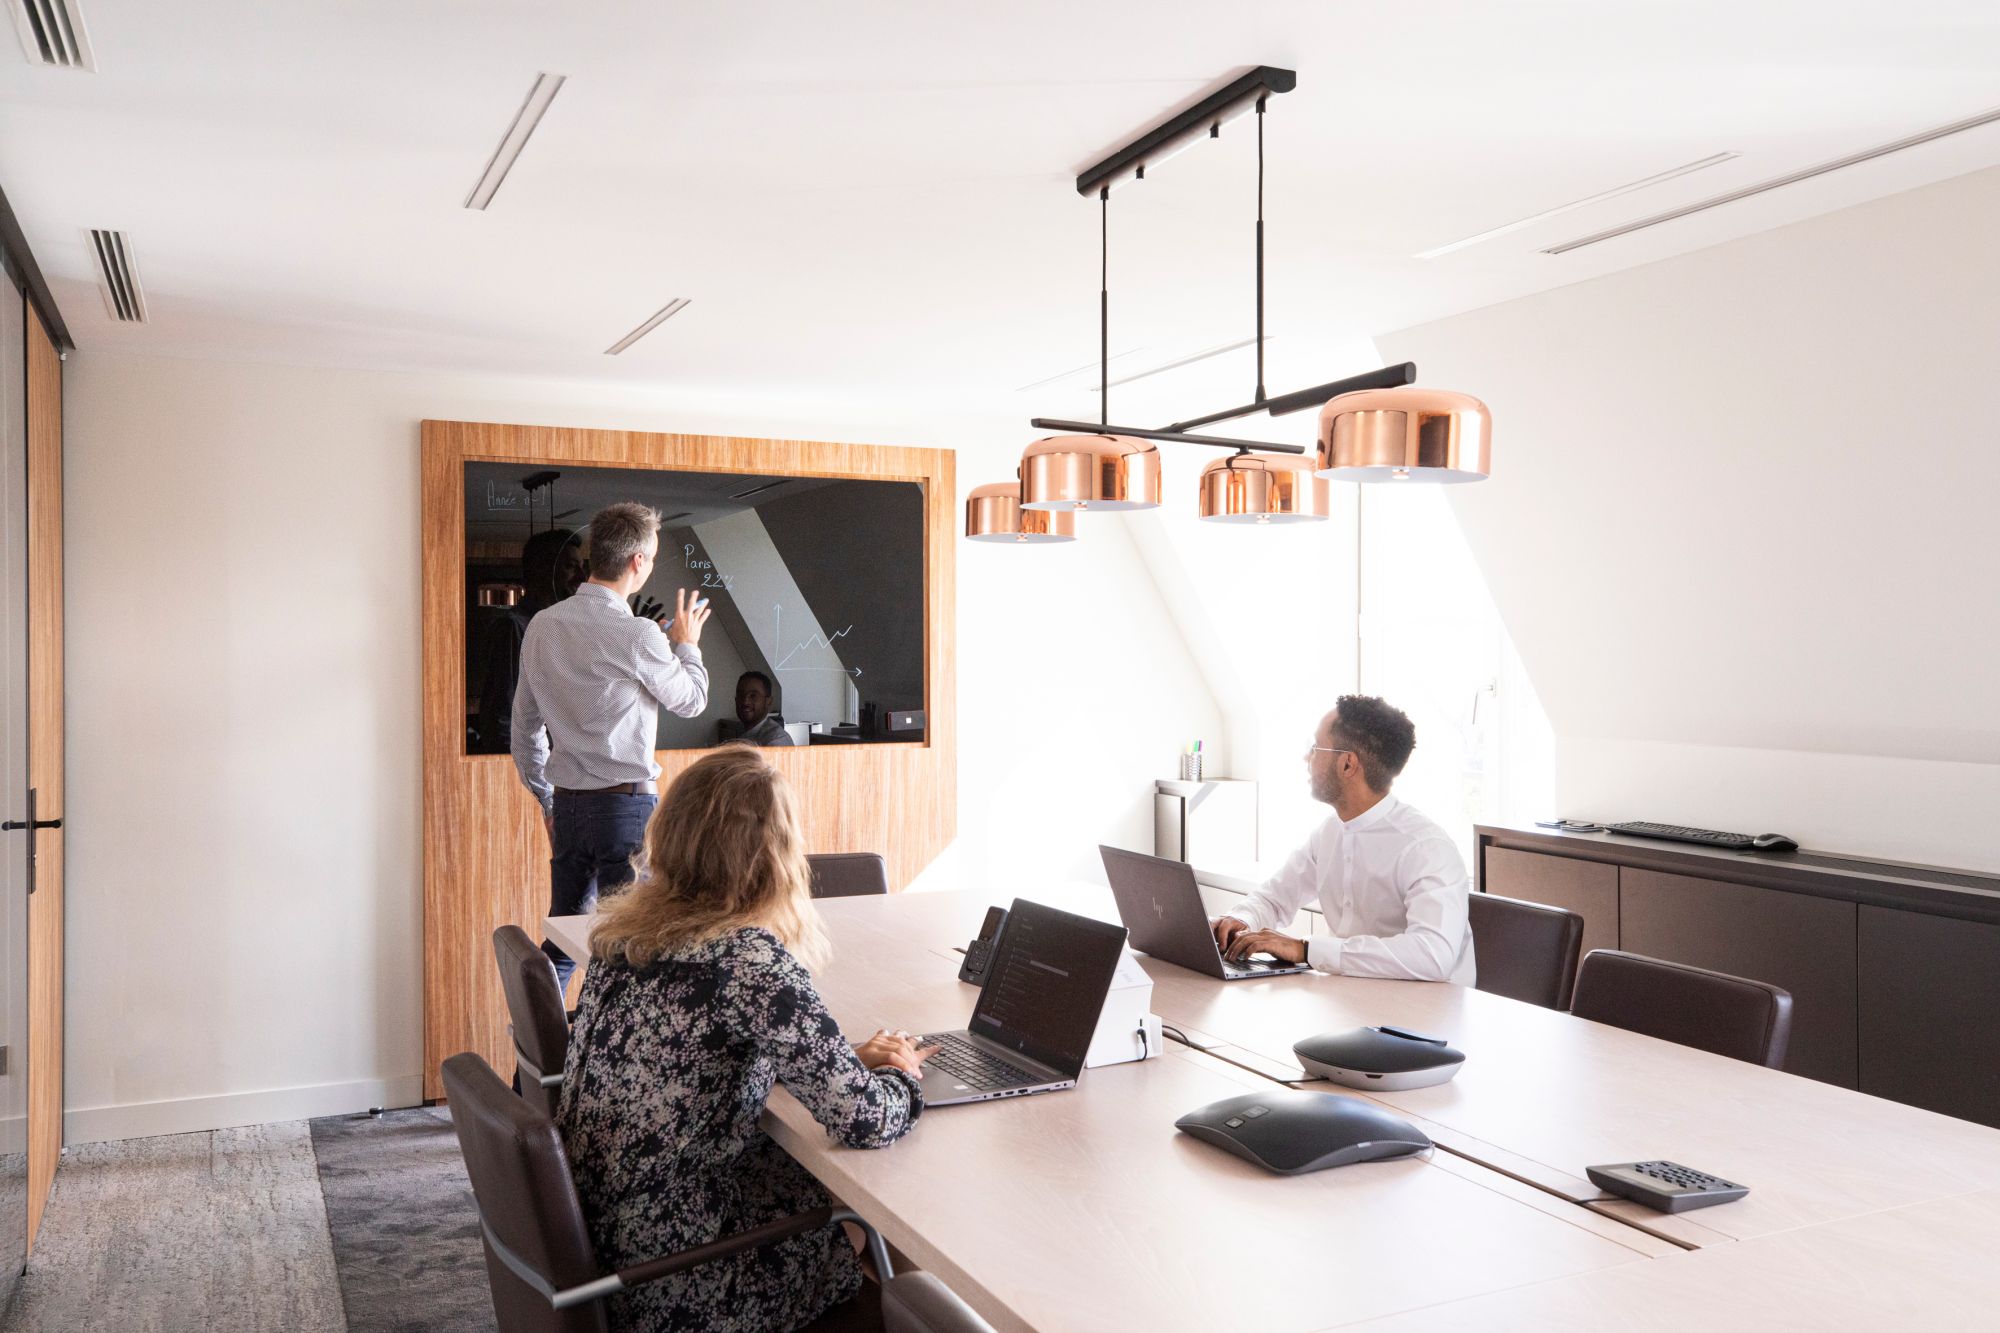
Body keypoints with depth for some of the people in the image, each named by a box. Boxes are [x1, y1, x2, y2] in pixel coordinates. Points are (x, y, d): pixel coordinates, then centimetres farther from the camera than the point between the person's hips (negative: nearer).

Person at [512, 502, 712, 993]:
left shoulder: (542, 626, 5)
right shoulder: (636, 634, -15)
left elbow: (525, 727, 13)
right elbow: (691, 700, 2)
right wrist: (686, 643, 20)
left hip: (568, 805, 7)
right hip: (627, 804, -6)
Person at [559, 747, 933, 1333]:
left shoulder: (626, 923, -3)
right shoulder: (749, 959, -26)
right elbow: (863, 1120, -27)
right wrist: (901, 1072, -6)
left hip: (590, 1229, 8)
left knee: (810, 1168, 23)